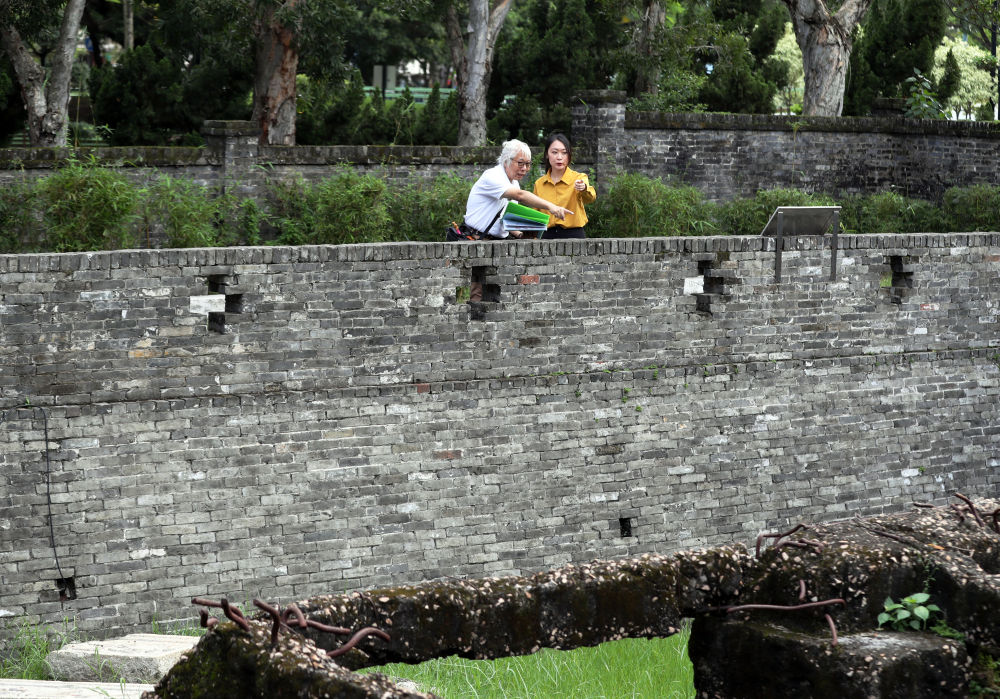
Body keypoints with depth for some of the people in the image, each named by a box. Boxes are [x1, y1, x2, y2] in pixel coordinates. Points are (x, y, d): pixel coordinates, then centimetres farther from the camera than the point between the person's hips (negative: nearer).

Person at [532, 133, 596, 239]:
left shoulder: (579, 178, -1)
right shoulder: (539, 184, 9)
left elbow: (590, 198, -22)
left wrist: (583, 189, -43)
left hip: (574, 236, -3)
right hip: (547, 237, 3)